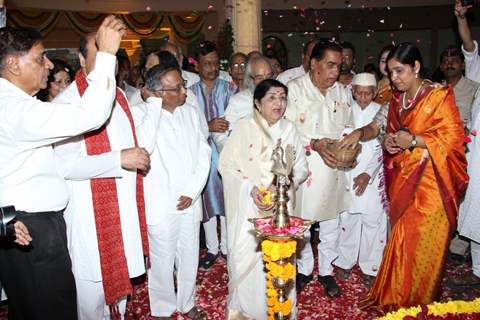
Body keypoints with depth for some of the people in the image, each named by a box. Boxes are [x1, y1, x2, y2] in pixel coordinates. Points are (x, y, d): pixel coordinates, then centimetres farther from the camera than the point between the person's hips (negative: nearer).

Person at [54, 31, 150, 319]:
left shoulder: (118, 94, 10)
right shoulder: (66, 102, -15)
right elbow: (65, 165, -23)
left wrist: (139, 157, 9)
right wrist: (119, 159, -25)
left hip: (126, 205, 7)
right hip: (91, 211, -7)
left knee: (121, 271, 21)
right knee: (94, 281, 6)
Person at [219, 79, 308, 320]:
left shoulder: (289, 130, 7)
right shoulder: (244, 127, 0)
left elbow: (301, 168, 8)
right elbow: (226, 163, -4)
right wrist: (251, 188, -14)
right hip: (248, 204, -1)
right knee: (245, 256, -2)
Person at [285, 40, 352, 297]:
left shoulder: (343, 92, 9)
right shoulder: (295, 89, -6)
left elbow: (347, 127, 12)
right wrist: (314, 144, -22)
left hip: (333, 167, 4)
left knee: (331, 222, 13)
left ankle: (326, 271, 32)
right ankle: (303, 269, 29)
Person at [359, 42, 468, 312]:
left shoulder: (439, 96, -9)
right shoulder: (397, 100, 12)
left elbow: (453, 138, -11)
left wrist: (414, 141, -18)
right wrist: (390, 142, 2)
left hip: (430, 180, -5)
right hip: (402, 178, 6)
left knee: (423, 240, -1)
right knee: (402, 237, 9)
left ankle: (418, 301, 17)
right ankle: (397, 298, 24)